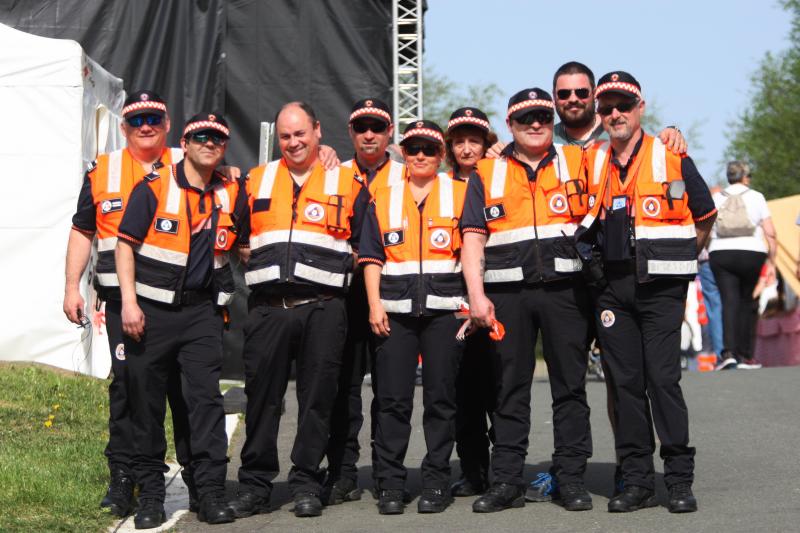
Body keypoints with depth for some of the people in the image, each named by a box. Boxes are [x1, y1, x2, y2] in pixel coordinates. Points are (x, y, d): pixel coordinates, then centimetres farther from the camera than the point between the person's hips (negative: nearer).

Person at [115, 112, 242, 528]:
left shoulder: (231, 194, 8)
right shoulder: (154, 186, -3)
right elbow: (125, 243, -5)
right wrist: (129, 301, -11)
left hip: (202, 310, 2)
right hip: (151, 308, -2)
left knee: (206, 396, -4)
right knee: (146, 400, 3)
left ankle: (211, 491, -1)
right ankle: (150, 491, 11)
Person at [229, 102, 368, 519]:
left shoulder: (347, 184, 9)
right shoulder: (255, 181, 15)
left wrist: (342, 265, -1)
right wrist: (253, 259, 9)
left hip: (323, 308, -2)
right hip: (268, 308, 2)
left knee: (317, 398, 1)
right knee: (261, 397, 3)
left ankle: (306, 484, 9)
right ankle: (254, 485, 10)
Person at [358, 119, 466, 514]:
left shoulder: (459, 194, 8)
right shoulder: (384, 198, 13)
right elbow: (372, 257, 10)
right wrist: (375, 304, 0)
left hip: (443, 309, -1)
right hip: (395, 311, 1)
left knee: (440, 398, 2)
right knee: (392, 399, 0)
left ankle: (436, 482, 8)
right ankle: (390, 485, 4)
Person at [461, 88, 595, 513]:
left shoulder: (577, 162, 9)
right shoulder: (486, 174, 11)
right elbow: (473, 237, 5)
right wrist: (476, 294, -4)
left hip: (566, 290, 0)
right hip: (507, 295, 1)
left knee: (570, 386, 2)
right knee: (509, 389, 4)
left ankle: (571, 478, 8)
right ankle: (506, 482, 9)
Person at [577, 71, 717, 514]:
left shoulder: (671, 158, -1)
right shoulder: (591, 162, 8)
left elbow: (705, 215, 9)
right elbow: (588, 219, 23)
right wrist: (597, 257, 11)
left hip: (660, 288, -4)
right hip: (611, 287, 4)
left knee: (663, 377, -8)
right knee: (624, 382, 4)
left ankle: (680, 480, -1)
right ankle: (636, 481, 10)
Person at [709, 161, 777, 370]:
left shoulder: (716, 199, 9)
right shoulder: (756, 197, 6)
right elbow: (770, 233, 1)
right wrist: (771, 262, 6)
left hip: (721, 253, 1)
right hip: (752, 253, -1)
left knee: (729, 302, -5)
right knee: (747, 303, 11)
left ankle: (729, 352, -22)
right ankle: (744, 356, 12)